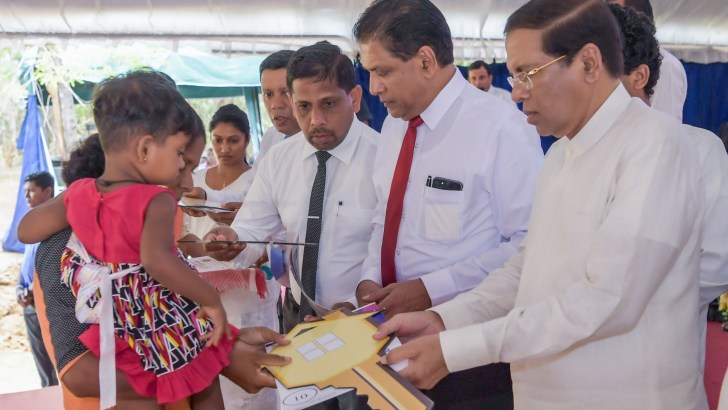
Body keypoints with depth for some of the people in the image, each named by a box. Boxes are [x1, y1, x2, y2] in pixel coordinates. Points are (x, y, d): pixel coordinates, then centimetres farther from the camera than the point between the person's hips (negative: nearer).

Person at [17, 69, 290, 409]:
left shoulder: (78, 193, -6)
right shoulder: (155, 201, -26)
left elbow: (26, 231, 7)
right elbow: (156, 258, -43)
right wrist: (211, 300, -33)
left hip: (120, 332, 6)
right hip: (168, 330, -5)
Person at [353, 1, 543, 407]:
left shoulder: (501, 127, -18)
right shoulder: (395, 124, 6)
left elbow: (529, 247, -21)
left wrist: (431, 290, -21)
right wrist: (370, 278, -2)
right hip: (398, 329, 7)